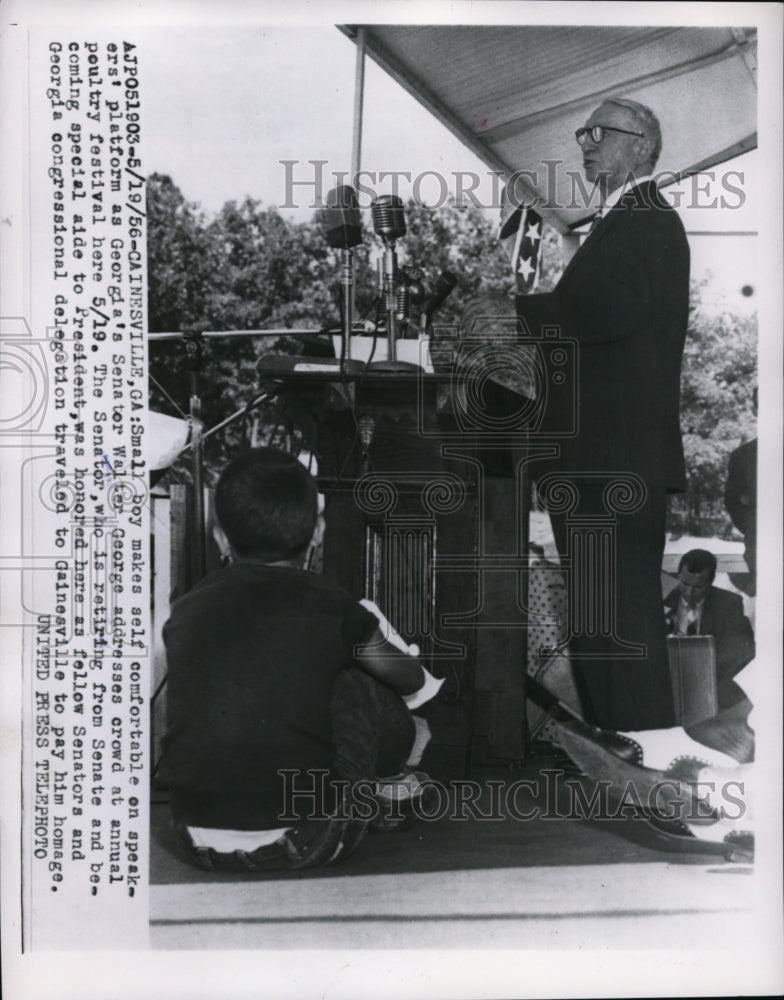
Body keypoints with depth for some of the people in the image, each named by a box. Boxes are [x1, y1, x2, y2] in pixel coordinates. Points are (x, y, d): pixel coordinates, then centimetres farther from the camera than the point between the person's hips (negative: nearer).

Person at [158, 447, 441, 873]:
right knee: (360, 686, 15)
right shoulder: (328, 605, -2)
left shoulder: (186, 610, 4)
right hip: (300, 844, -3)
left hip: (199, 842, 3)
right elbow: (412, 679, 16)